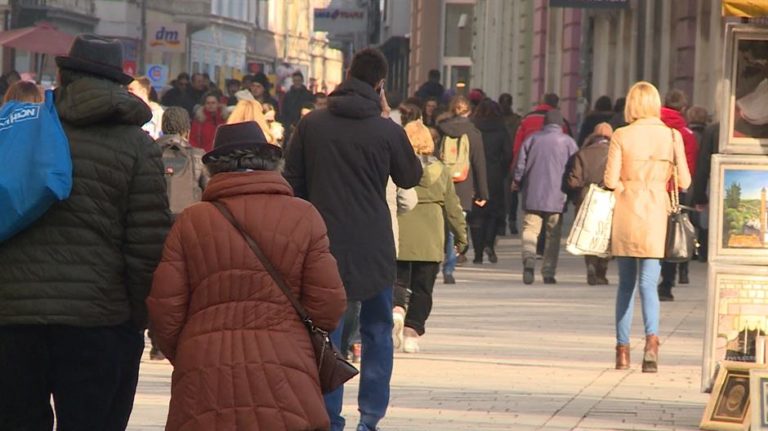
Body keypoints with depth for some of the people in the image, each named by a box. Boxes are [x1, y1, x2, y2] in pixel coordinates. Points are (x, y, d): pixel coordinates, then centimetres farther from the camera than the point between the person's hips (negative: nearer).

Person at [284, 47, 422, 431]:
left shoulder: (311, 124, 0)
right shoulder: (387, 131, -8)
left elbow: (293, 182, 5)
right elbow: (410, 177, 9)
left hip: (323, 242, 1)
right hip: (373, 247, -1)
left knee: (325, 331, 5)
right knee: (376, 331, 12)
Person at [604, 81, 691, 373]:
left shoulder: (621, 136, -5)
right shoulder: (672, 136, -1)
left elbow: (610, 180, -8)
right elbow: (684, 182, 0)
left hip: (625, 210, 0)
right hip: (655, 210, 0)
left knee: (625, 282, 12)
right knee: (648, 281, -4)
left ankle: (623, 349, 15)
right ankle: (651, 338, -29)